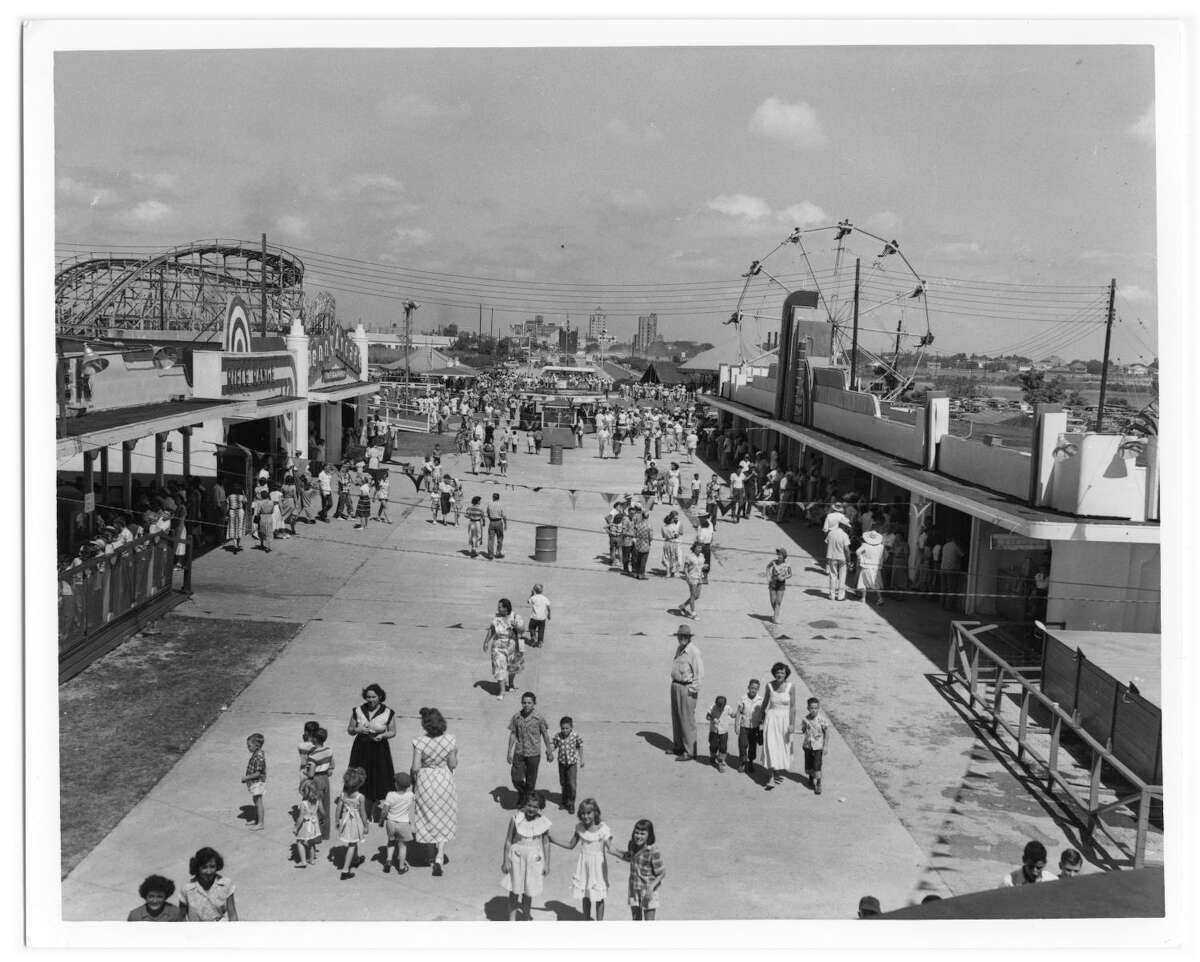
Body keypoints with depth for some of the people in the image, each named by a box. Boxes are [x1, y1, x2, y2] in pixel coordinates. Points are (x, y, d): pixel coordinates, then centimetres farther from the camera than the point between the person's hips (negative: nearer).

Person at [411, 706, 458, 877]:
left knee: (428, 817, 21)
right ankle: (439, 857, 6)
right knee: (445, 819, 16)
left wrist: (413, 780, 1)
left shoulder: (420, 742, -21)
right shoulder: (450, 740, -16)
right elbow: (453, 764, -10)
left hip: (425, 781, -1)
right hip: (445, 780, 1)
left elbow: (415, 767, -18)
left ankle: (438, 854, 36)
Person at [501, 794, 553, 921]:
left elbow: (546, 843, 3)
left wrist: (547, 864, 4)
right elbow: (508, 840, -4)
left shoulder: (543, 822, -7)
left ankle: (526, 918, 33)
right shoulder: (516, 818, -11)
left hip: (534, 858, 1)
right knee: (514, 891, 2)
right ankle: (511, 920, 15)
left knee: (528, 892, 12)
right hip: (517, 856, -1)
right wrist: (506, 861, -5)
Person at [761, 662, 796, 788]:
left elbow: (793, 707, -10)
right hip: (772, 718, 0)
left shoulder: (791, 686, -10)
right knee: (770, 746, -9)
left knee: (783, 747, 12)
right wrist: (762, 716, 21)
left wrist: (792, 724, -15)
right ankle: (771, 778, -10)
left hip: (785, 719, 0)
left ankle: (778, 772, 34)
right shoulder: (769, 685, -5)